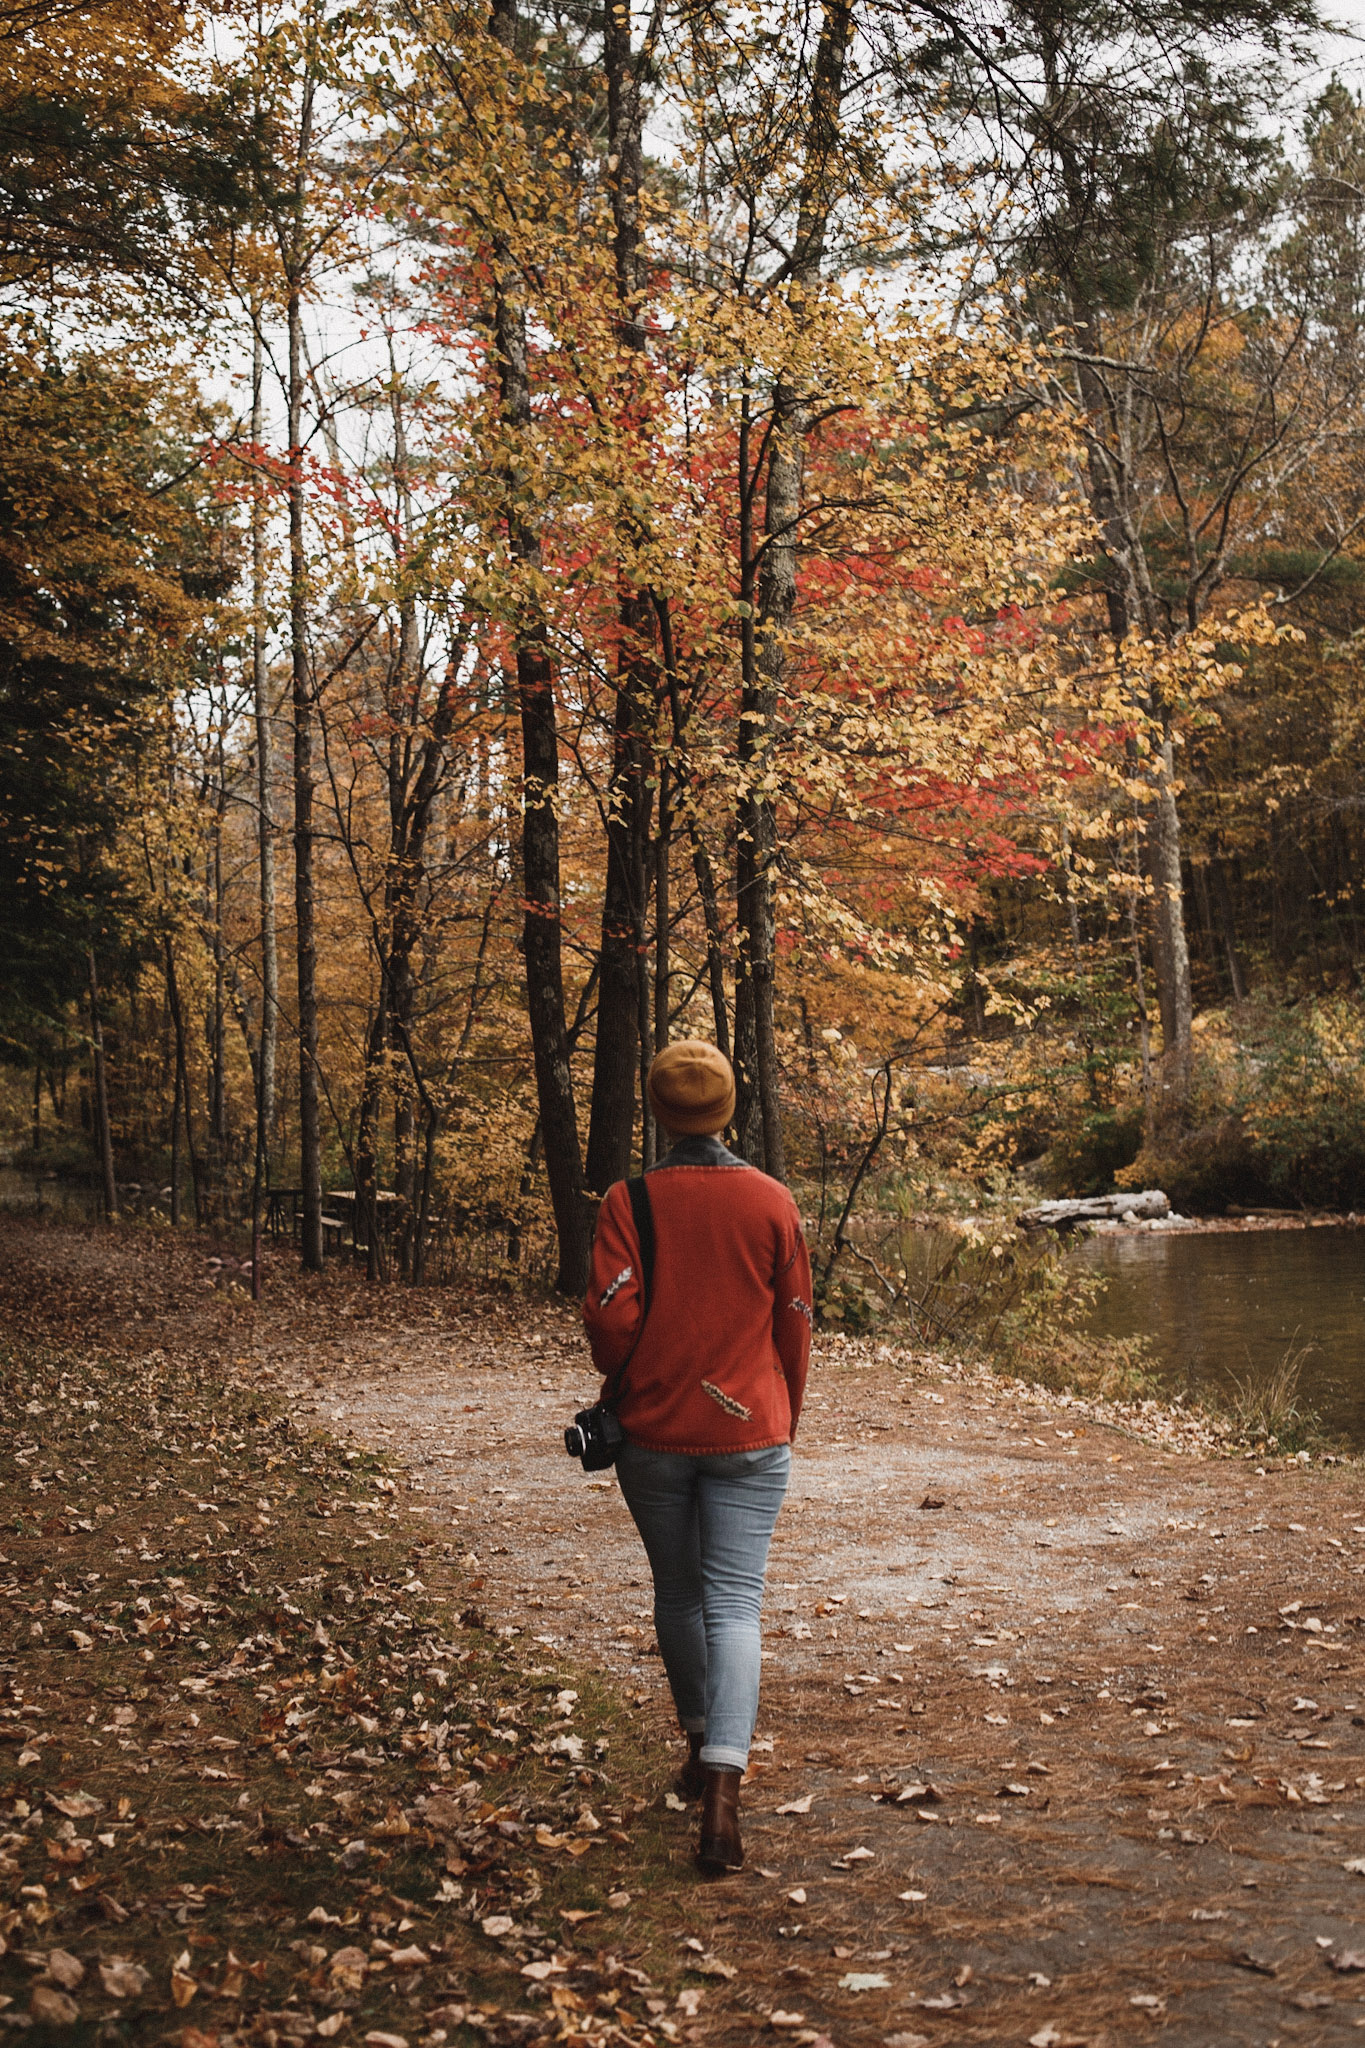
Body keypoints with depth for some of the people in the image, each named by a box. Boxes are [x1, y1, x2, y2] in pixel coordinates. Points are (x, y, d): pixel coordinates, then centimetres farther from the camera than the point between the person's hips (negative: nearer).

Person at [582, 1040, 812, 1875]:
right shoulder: (772, 1202, -2)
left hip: (653, 1432, 0)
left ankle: (703, 1746, 35)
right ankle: (724, 1783, -16)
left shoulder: (629, 1202, -7)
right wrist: (787, 1423, 15)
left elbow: (611, 1314, -12)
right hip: (749, 1434, 0)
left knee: (678, 1595, 18)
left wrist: (628, 1392, 8)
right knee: (735, 1602, -1)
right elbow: (795, 1323, 2)